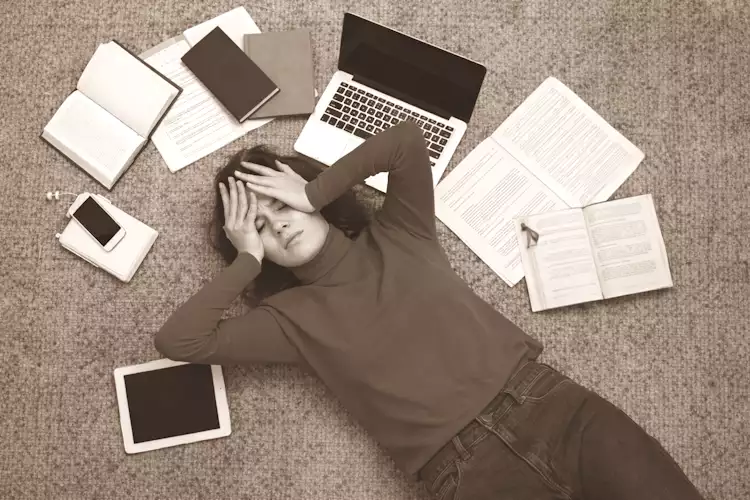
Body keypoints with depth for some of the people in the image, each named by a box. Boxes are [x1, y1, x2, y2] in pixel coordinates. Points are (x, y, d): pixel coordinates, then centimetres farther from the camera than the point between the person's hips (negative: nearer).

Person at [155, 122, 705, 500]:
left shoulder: (397, 235, 14)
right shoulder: (294, 315, 9)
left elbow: (407, 139, -2)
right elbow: (177, 340, 0)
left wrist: (313, 194, 3)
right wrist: (247, 261, 6)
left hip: (553, 407, 2)